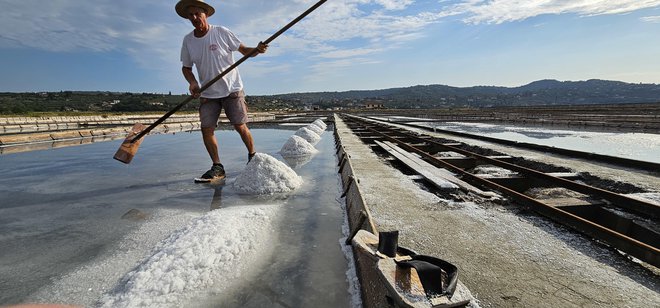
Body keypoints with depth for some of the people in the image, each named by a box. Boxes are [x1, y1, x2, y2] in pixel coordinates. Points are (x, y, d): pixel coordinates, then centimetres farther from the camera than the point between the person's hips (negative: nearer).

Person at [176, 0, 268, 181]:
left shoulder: (221, 32, -5)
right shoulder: (188, 40, 4)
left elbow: (244, 50, -3)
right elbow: (186, 67, 10)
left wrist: (257, 49, -25)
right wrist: (192, 82, -11)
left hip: (232, 89, -3)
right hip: (208, 93, 4)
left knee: (240, 127, -4)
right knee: (206, 129, -6)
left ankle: (253, 157, 19)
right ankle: (217, 167, 5)